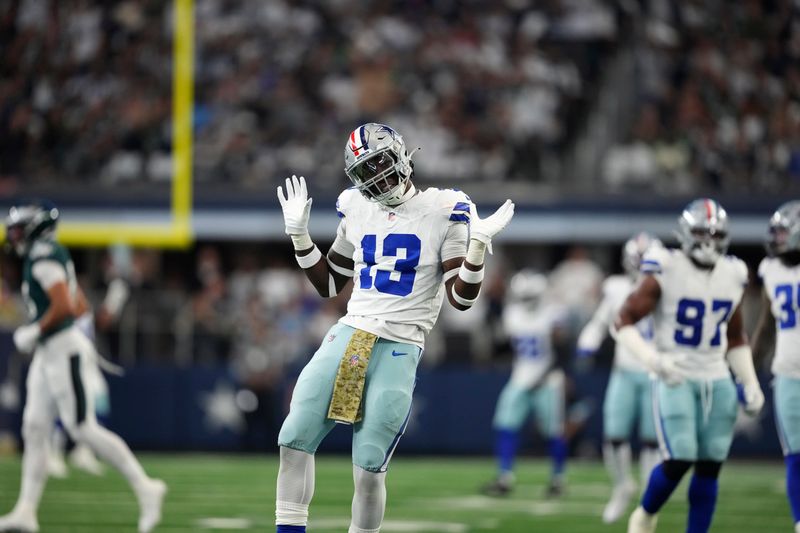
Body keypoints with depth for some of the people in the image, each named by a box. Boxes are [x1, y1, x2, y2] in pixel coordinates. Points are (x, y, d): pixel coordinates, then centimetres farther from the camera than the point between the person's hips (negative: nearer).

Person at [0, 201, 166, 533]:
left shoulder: (44, 257, -16)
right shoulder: (48, 255, 14)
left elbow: (64, 307, -26)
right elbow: (78, 304, 23)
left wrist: (33, 332, -14)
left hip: (62, 351, -10)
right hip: (48, 353, 10)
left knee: (83, 429, -8)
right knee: (35, 429, 6)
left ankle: (145, 488, -4)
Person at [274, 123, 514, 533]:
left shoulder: (443, 212, -4)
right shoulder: (356, 210, 10)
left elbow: (461, 298, -5)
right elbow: (329, 285, 21)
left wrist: (477, 245, -20)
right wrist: (299, 233, 13)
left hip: (398, 350, -5)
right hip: (346, 337, 5)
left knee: (369, 467, -8)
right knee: (294, 439, -5)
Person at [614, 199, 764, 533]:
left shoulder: (732, 276, 8)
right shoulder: (666, 273, -10)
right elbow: (624, 322, -8)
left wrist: (750, 383, 10)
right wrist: (652, 358, -23)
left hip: (717, 382, 5)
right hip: (676, 380, -5)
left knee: (709, 468, 0)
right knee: (679, 461, -14)